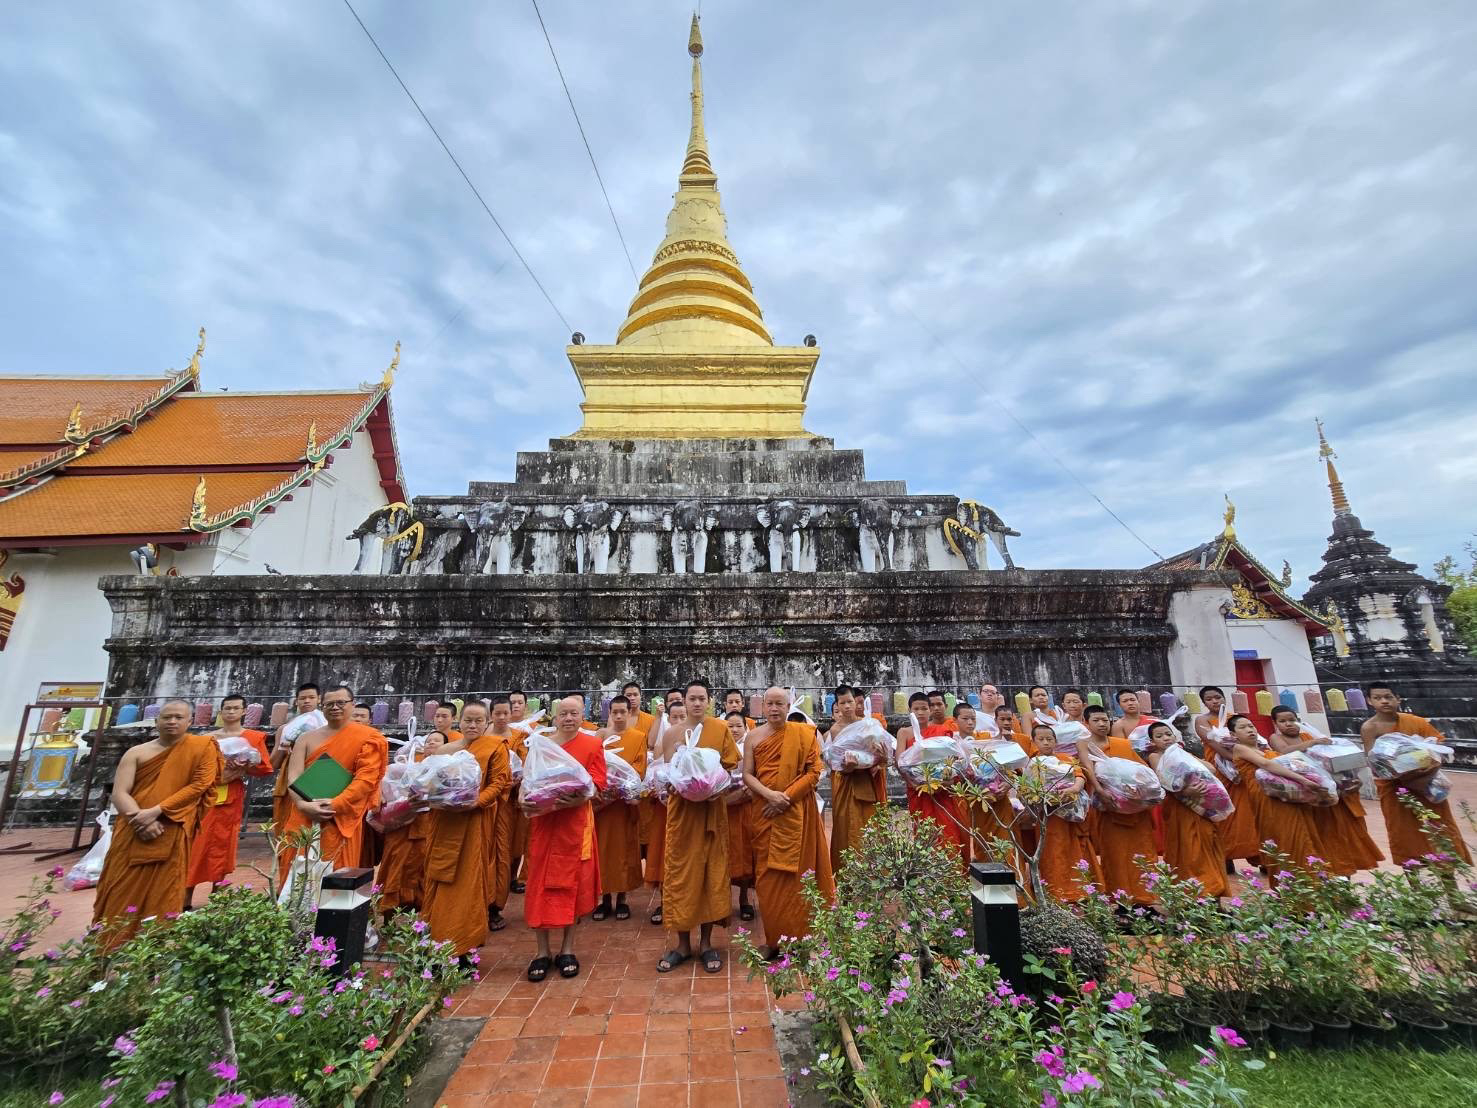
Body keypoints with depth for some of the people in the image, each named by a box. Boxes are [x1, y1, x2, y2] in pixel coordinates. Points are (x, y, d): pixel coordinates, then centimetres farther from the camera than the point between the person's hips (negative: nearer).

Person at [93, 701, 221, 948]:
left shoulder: (203, 746, 0)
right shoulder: (136, 752, 7)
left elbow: (200, 785, -9)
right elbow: (119, 793, 0)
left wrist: (155, 812, -16)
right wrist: (140, 818, -17)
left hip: (171, 836, -3)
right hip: (131, 833, 3)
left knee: (161, 898, 1)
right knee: (120, 897, 8)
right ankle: (109, 951, 24)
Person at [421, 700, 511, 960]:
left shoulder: (496, 746, -2)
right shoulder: (446, 749, 12)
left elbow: (499, 782, -8)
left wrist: (476, 802, -21)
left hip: (474, 823, -5)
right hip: (443, 822, 5)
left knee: (467, 880, -1)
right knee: (439, 879, 11)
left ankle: (464, 945, 10)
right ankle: (436, 936, 27)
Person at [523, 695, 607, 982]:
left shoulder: (592, 744, 0)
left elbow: (597, 782, -5)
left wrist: (579, 798, -22)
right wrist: (525, 800, -10)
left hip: (575, 821, -1)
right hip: (542, 821, 2)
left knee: (572, 883, 8)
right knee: (540, 883, 4)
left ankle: (567, 949, 24)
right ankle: (542, 951, 20)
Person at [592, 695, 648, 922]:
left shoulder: (639, 737, 2)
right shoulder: (600, 735, 7)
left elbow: (640, 767, -5)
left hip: (626, 800, -1)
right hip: (601, 799, 2)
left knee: (624, 847, 4)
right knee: (602, 847, 5)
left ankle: (622, 898, 17)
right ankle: (605, 897, 17)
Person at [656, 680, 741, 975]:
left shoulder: (721, 729, -2)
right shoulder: (671, 734, 1)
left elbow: (731, 767, 0)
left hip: (712, 810, 0)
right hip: (681, 810, 1)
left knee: (711, 872, 6)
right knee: (680, 873, 5)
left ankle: (706, 943, 22)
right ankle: (683, 943, 21)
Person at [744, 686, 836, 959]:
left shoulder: (804, 733, -3)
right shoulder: (754, 737, 3)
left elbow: (814, 772, -6)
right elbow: (747, 775, 1)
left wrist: (786, 797, -14)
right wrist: (769, 794, -16)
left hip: (797, 812, -2)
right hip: (765, 813, 2)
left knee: (797, 872, 3)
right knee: (768, 874, 6)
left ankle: (798, 936, 18)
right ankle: (773, 938, 20)